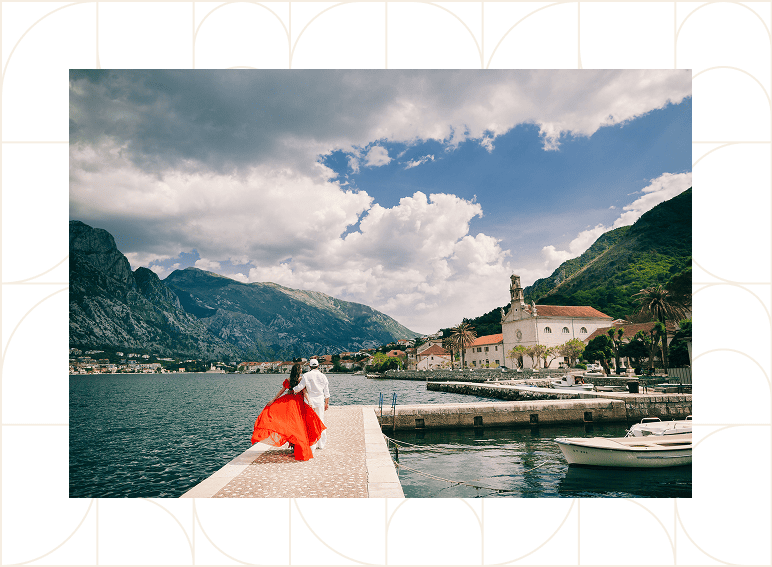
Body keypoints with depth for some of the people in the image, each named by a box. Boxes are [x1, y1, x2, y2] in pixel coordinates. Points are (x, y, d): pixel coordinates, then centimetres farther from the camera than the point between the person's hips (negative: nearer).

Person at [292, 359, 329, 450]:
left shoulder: (306, 376, -6)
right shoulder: (322, 376, 4)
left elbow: (299, 387, -10)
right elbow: (326, 392, 8)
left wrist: (291, 390, 9)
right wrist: (327, 403, 17)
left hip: (310, 401, -2)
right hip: (320, 401, 2)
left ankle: (312, 444, 3)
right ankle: (321, 444, 12)